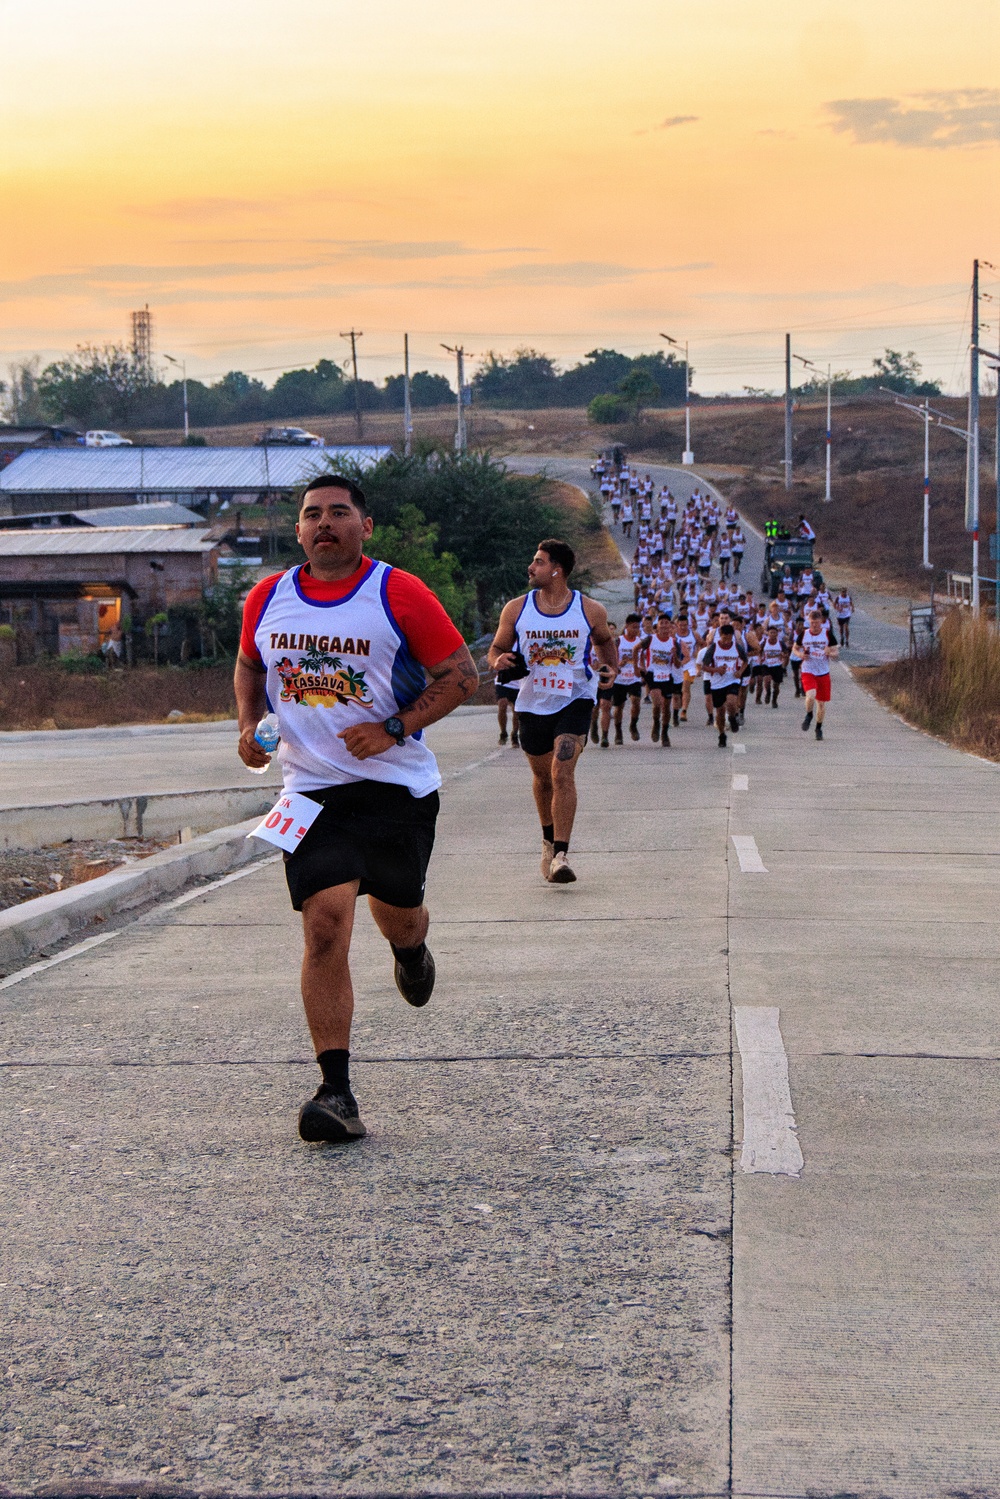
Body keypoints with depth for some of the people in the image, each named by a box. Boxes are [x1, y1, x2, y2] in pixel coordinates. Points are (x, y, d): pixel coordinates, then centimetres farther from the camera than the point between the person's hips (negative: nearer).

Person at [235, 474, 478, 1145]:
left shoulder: (399, 594, -8)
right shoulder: (267, 599, 4)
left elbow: (462, 673, -4)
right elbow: (249, 665, 23)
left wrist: (394, 729, -15)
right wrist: (249, 724, 3)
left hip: (398, 786, -1)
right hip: (312, 787, 1)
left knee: (397, 914, 14)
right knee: (326, 926, -14)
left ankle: (410, 948, 57)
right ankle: (337, 1093, -15)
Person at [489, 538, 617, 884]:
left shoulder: (590, 611, -5)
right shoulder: (516, 609, -2)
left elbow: (604, 641, 15)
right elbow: (497, 649, 7)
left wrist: (610, 667, -4)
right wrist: (498, 661, -16)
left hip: (574, 701, -3)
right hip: (533, 703, 3)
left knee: (562, 770, -19)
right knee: (542, 777, 16)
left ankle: (561, 854, -21)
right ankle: (549, 840, 42)